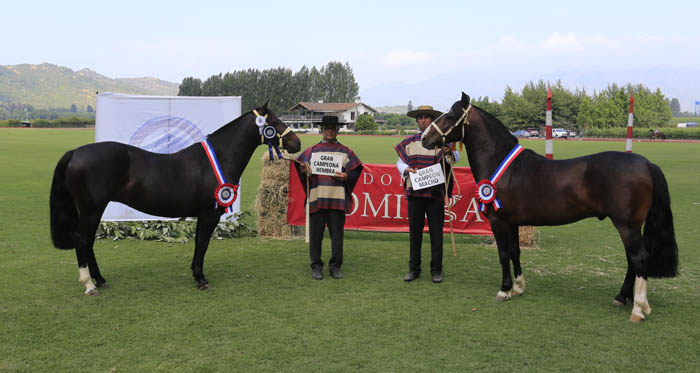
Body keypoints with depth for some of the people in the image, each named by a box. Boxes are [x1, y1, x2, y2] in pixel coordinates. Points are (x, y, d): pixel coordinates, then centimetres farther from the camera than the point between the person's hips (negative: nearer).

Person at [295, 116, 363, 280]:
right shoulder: (312, 150, 14)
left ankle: (335, 267, 12)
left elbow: (355, 172, 11)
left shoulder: (345, 151, 14)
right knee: (316, 235, 2)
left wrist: (346, 176, -10)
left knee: (337, 235, 2)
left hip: (338, 199, 0)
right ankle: (316, 267, 12)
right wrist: (305, 171, -13)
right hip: (316, 197, 0)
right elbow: (302, 169, 9)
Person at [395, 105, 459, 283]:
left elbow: (455, 157, -9)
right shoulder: (409, 142, 11)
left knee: (436, 233, 2)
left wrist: (450, 153, -32)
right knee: (414, 232, 7)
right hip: (414, 191, 2)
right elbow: (400, 162, 11)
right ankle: (414, 269, 17)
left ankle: (436, 270, 11)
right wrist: (406, 170, -10)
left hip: (435, 192, -2)